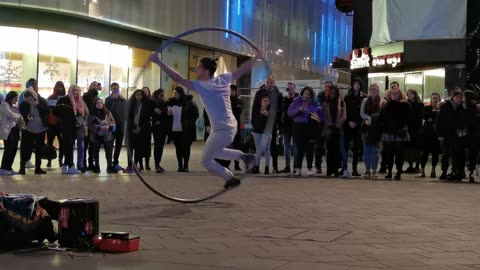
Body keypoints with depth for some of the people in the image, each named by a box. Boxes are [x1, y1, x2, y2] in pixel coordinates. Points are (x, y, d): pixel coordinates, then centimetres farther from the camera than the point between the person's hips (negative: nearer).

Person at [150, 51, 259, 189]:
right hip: (230, 127, 8)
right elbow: (242, 70, 7)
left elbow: (178, 78, -24)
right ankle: (245, 156, 27)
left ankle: (231, 179, 21)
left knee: (205, 161, 10)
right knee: (213, 152, 30)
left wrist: (158, 61, -24)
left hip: (222, 131, -8)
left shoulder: (202, 85, -21)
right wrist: (256, 58, 21)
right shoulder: (223, 79, -2)